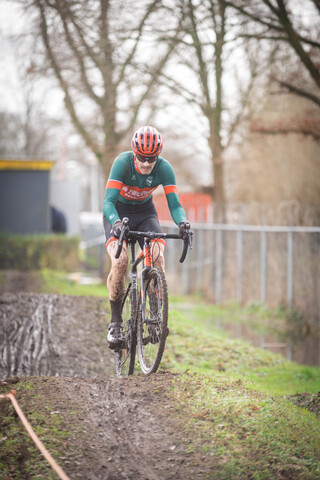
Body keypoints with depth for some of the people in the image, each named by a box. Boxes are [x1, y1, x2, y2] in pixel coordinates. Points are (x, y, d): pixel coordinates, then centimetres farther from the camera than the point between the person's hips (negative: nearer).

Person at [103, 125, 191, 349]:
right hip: (118, 212, -2)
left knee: (158, 259, -23)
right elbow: (108, 201, -33)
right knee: (120, 261, -26)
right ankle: (116, 321, -14)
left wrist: (182, 222, -44)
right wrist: (116, 222, -53)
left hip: (145, 212, 2)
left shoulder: (164, 168, -21)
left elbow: (175, 204, -22)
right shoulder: (122, 162, -28)